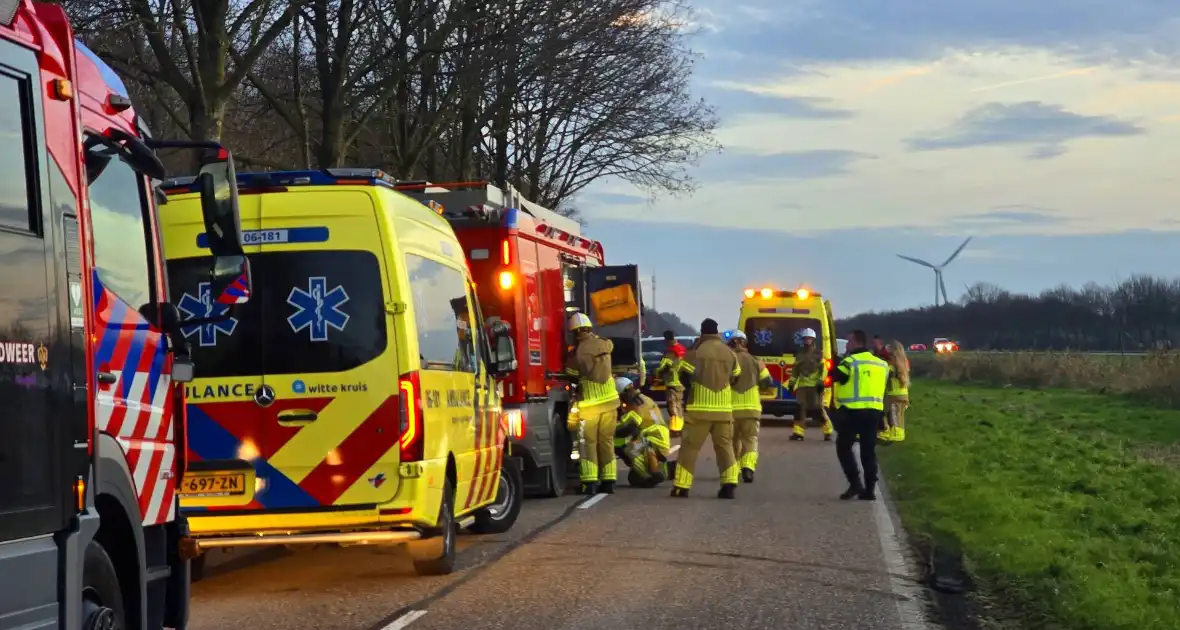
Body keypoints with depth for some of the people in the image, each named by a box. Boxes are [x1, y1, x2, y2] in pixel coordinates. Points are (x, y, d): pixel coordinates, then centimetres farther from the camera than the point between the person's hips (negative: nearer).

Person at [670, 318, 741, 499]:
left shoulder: (697, 352, -7)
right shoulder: (729, 353, 7)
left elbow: (685, 376, -8)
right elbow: (735, 377, 15)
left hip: (699, 408, -3)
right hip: (724, 408, 3)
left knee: (690, 446, 4)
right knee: (725, 446, 10)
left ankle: (681, 486, 4)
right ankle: (730, 484, -2)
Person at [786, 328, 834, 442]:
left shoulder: (818, 353, -1)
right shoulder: (799, 353, 15)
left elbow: (823, 369, -7)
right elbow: (795, 369, 19)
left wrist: (821, 382, -15)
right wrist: (791, 382, 14)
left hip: (815, 385, -5)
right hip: (802, 384, 5)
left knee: (819, 408, -7)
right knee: (800, 408, 0)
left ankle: (828, 431, 2)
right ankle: (798, 432, 3)